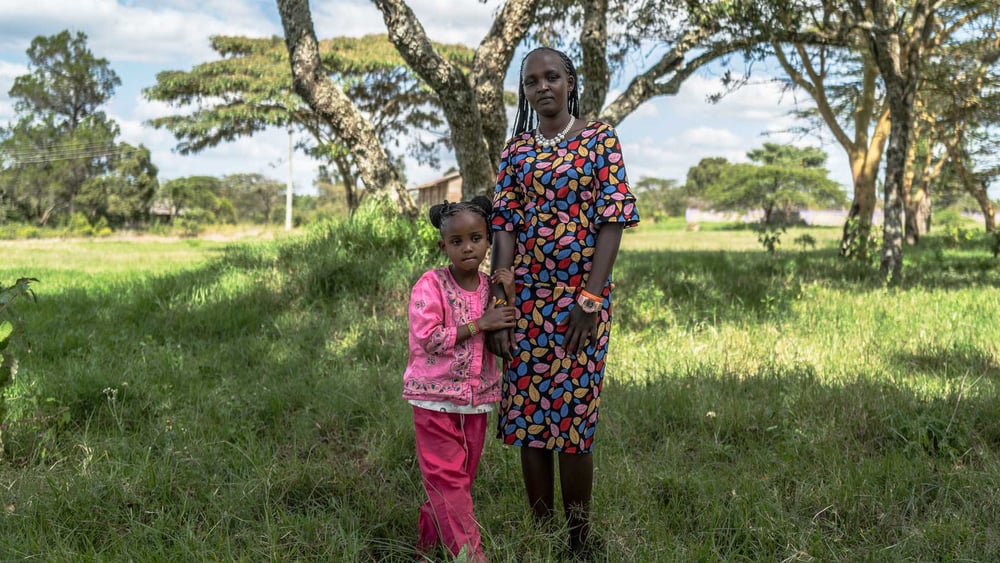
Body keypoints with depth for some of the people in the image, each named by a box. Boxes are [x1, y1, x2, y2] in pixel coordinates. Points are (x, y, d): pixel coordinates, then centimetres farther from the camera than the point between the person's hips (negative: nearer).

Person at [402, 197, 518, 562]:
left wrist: (507, 299, -11)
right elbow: (428, 338, -20)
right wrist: (479, 325, -20)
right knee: (447, 478, -5)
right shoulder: (431, 285, -12)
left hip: (477, 399, 6)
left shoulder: (490, 287, 4)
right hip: (436, 397, -5)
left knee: (463, 476, 13)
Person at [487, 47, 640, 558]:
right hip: (526, 296, 3)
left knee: (574, 416, -2)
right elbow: (504, 228, 1)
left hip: (582, 295, -3)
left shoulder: (600, 139, 0)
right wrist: (497, 306, -8)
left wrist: (591, 299, -15)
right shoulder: (516, 150, 8)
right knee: (528, 417, 5)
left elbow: (613, 219, -6)